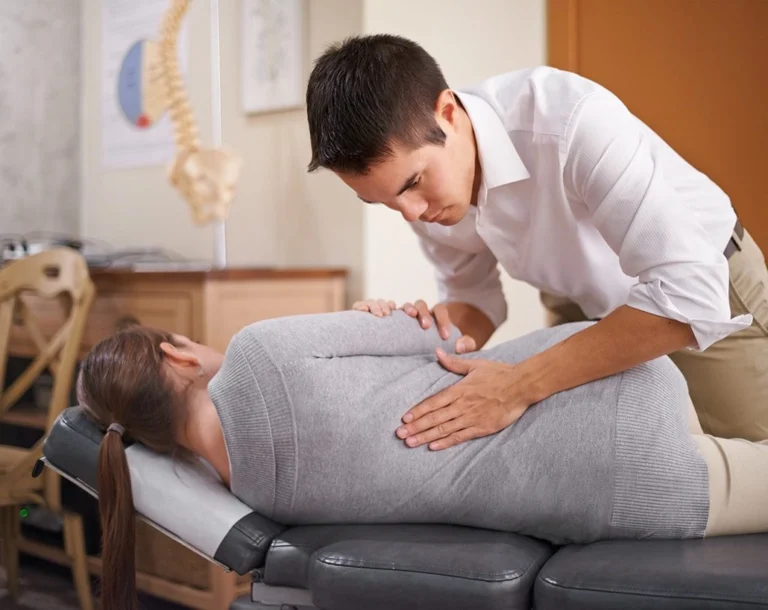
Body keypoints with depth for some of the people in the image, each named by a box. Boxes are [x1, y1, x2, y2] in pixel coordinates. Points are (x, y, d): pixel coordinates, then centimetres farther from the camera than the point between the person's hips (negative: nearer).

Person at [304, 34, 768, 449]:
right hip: (582, 305, 5)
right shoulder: (414, 170, -18)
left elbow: (690, 295, -43)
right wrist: (444, 330, -26)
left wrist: (518, 387, -42)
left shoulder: (571, 122, -39)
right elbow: (474, 294, -3)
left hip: (705, 278, -4)